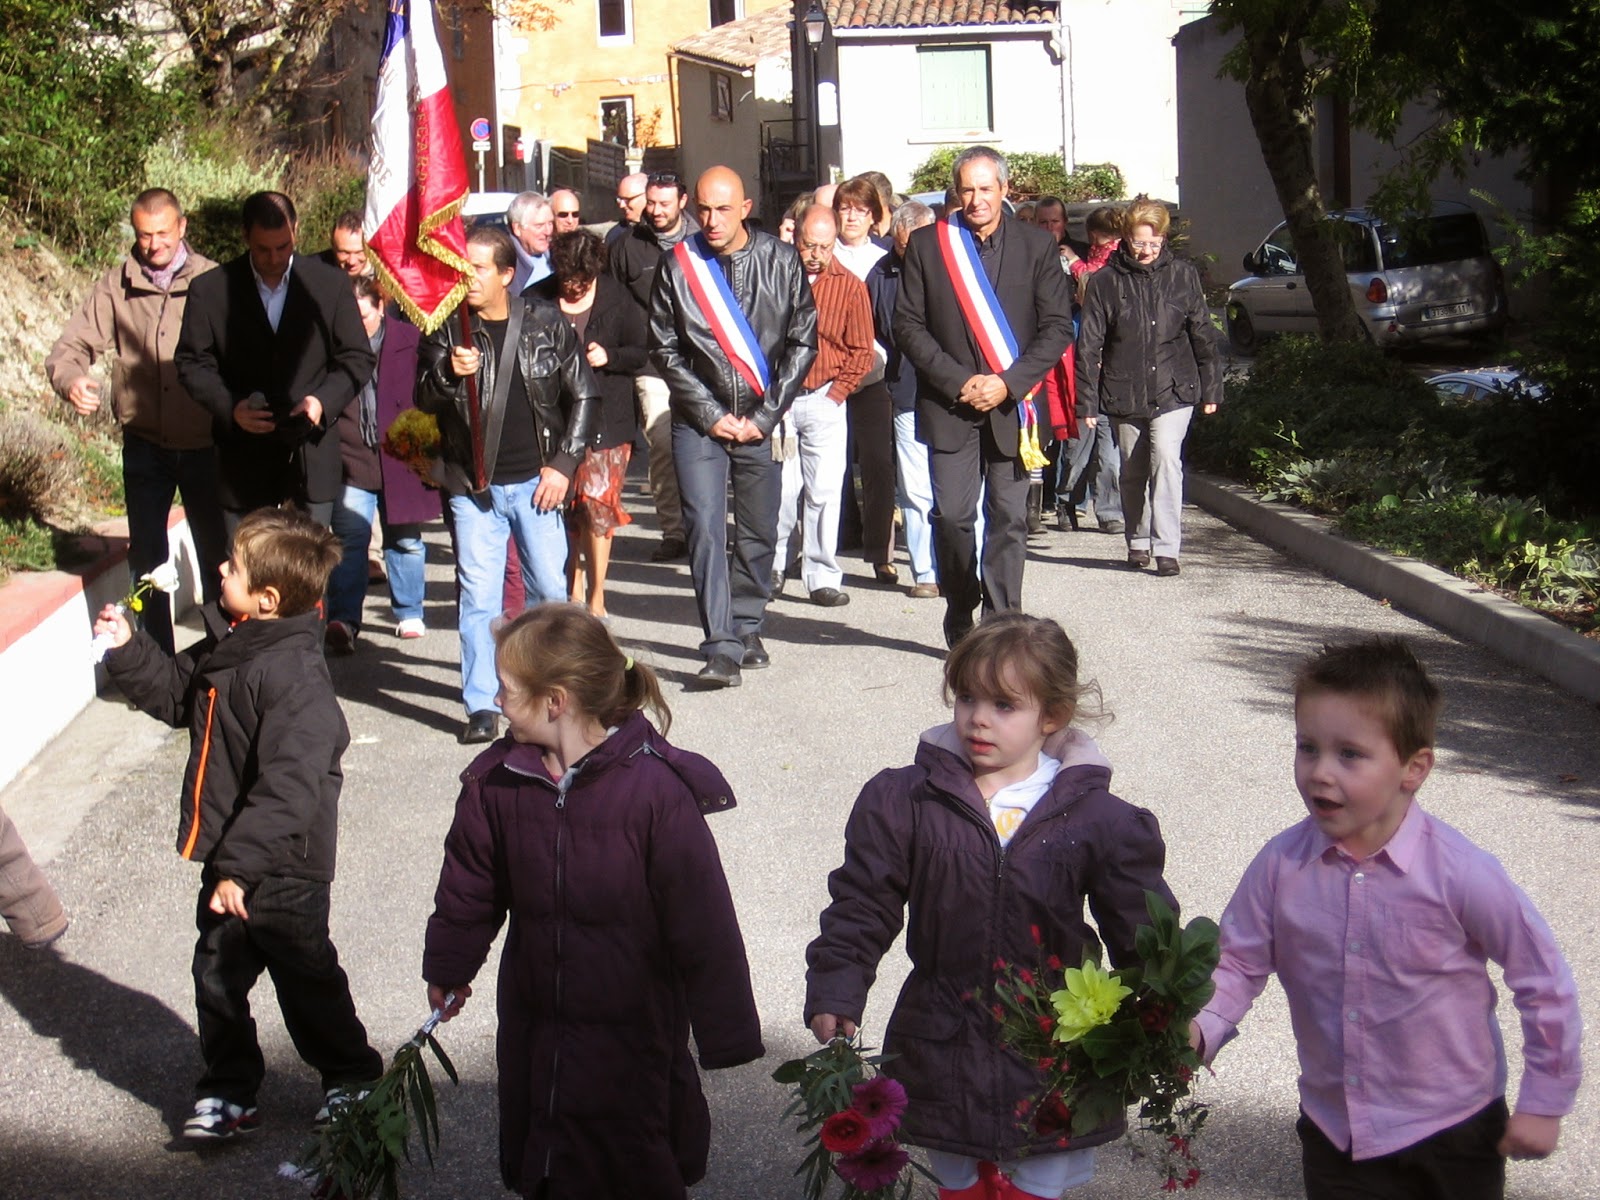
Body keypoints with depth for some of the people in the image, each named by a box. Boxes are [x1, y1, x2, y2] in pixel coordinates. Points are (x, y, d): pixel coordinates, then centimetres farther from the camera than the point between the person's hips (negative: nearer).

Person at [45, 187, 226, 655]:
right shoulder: (115, 286, 1)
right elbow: (69, 349, -2)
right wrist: (71, 380, -24)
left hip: (204, 444, -1)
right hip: (145, 445, 2)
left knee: (217, 554, 6)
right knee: (147, 560, 6)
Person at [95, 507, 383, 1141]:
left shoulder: (296, 678, -28)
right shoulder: (226, 647, 0)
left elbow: (289, 788, -31)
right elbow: (177, 695, 21)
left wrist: (241, 867, -31)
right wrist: (128, 652, 7)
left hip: (284, 873, -8)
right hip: (231, 860, 8)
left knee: (307, 981, 11)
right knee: (217, 976, 16)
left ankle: (353, 1080, 33)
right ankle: (228, 1092, 33)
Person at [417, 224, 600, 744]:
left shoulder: (547, 324, -1)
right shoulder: (447, 329, 0)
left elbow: (584, 397, 5)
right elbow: (423, 399, -2)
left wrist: (563, 464, -3)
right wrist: (448, 372, -23)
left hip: (535, 483, 0)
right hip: (473, 486, 0)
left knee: (550, 589, 6)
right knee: (478, 596, -2)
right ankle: (481, 705, 5)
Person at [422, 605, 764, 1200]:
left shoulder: (658, 789, -22)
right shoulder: (496, 780, -6)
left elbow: (704, 925, -17)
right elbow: (468, 886, 12)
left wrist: (725, 1034, -13)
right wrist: (448, 969, 24)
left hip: (635, 1032, -5)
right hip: (534, 1031, 5)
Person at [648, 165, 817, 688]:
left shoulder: (781, 261, 0)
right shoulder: (678, 264, -1)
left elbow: (802, 342, 3)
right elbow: (665, 349, 2)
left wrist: (763, 417, -3)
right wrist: (711, 414, -4)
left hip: (762, 420, 1)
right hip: (699, 420, -1)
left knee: (759, 531, 7)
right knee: (705, 528, -11)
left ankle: (746, 628, 25)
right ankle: (722, 648, -12)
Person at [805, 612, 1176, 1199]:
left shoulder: (1098, 819, -6)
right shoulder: (902, 801, -5)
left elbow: (1144, 934, 0)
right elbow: (861, 904, -1)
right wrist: (834, 994, -10)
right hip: (942, 1055, 1)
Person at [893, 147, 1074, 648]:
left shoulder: (1035, 244, 6)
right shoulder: (927, 244, 5)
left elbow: (1058, 326, 3)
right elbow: (907, 324, 2)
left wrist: (1009, 383, -10)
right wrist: (958, 381, -9)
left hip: (1013, 403, 0)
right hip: (949, 403, 0)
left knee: (1009, 518, -1)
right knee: (952, 515, -5)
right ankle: (959, 619, 15)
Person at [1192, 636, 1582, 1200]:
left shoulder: (1459, 873, -20)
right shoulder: (1280, 865, -12)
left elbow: (1543, 979, -9)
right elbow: (1240, 962, -1)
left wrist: (1544, 1104, -3)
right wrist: (1199, 1028, -20)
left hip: (1453, 1135, -2)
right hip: (1333, 1133, 2)